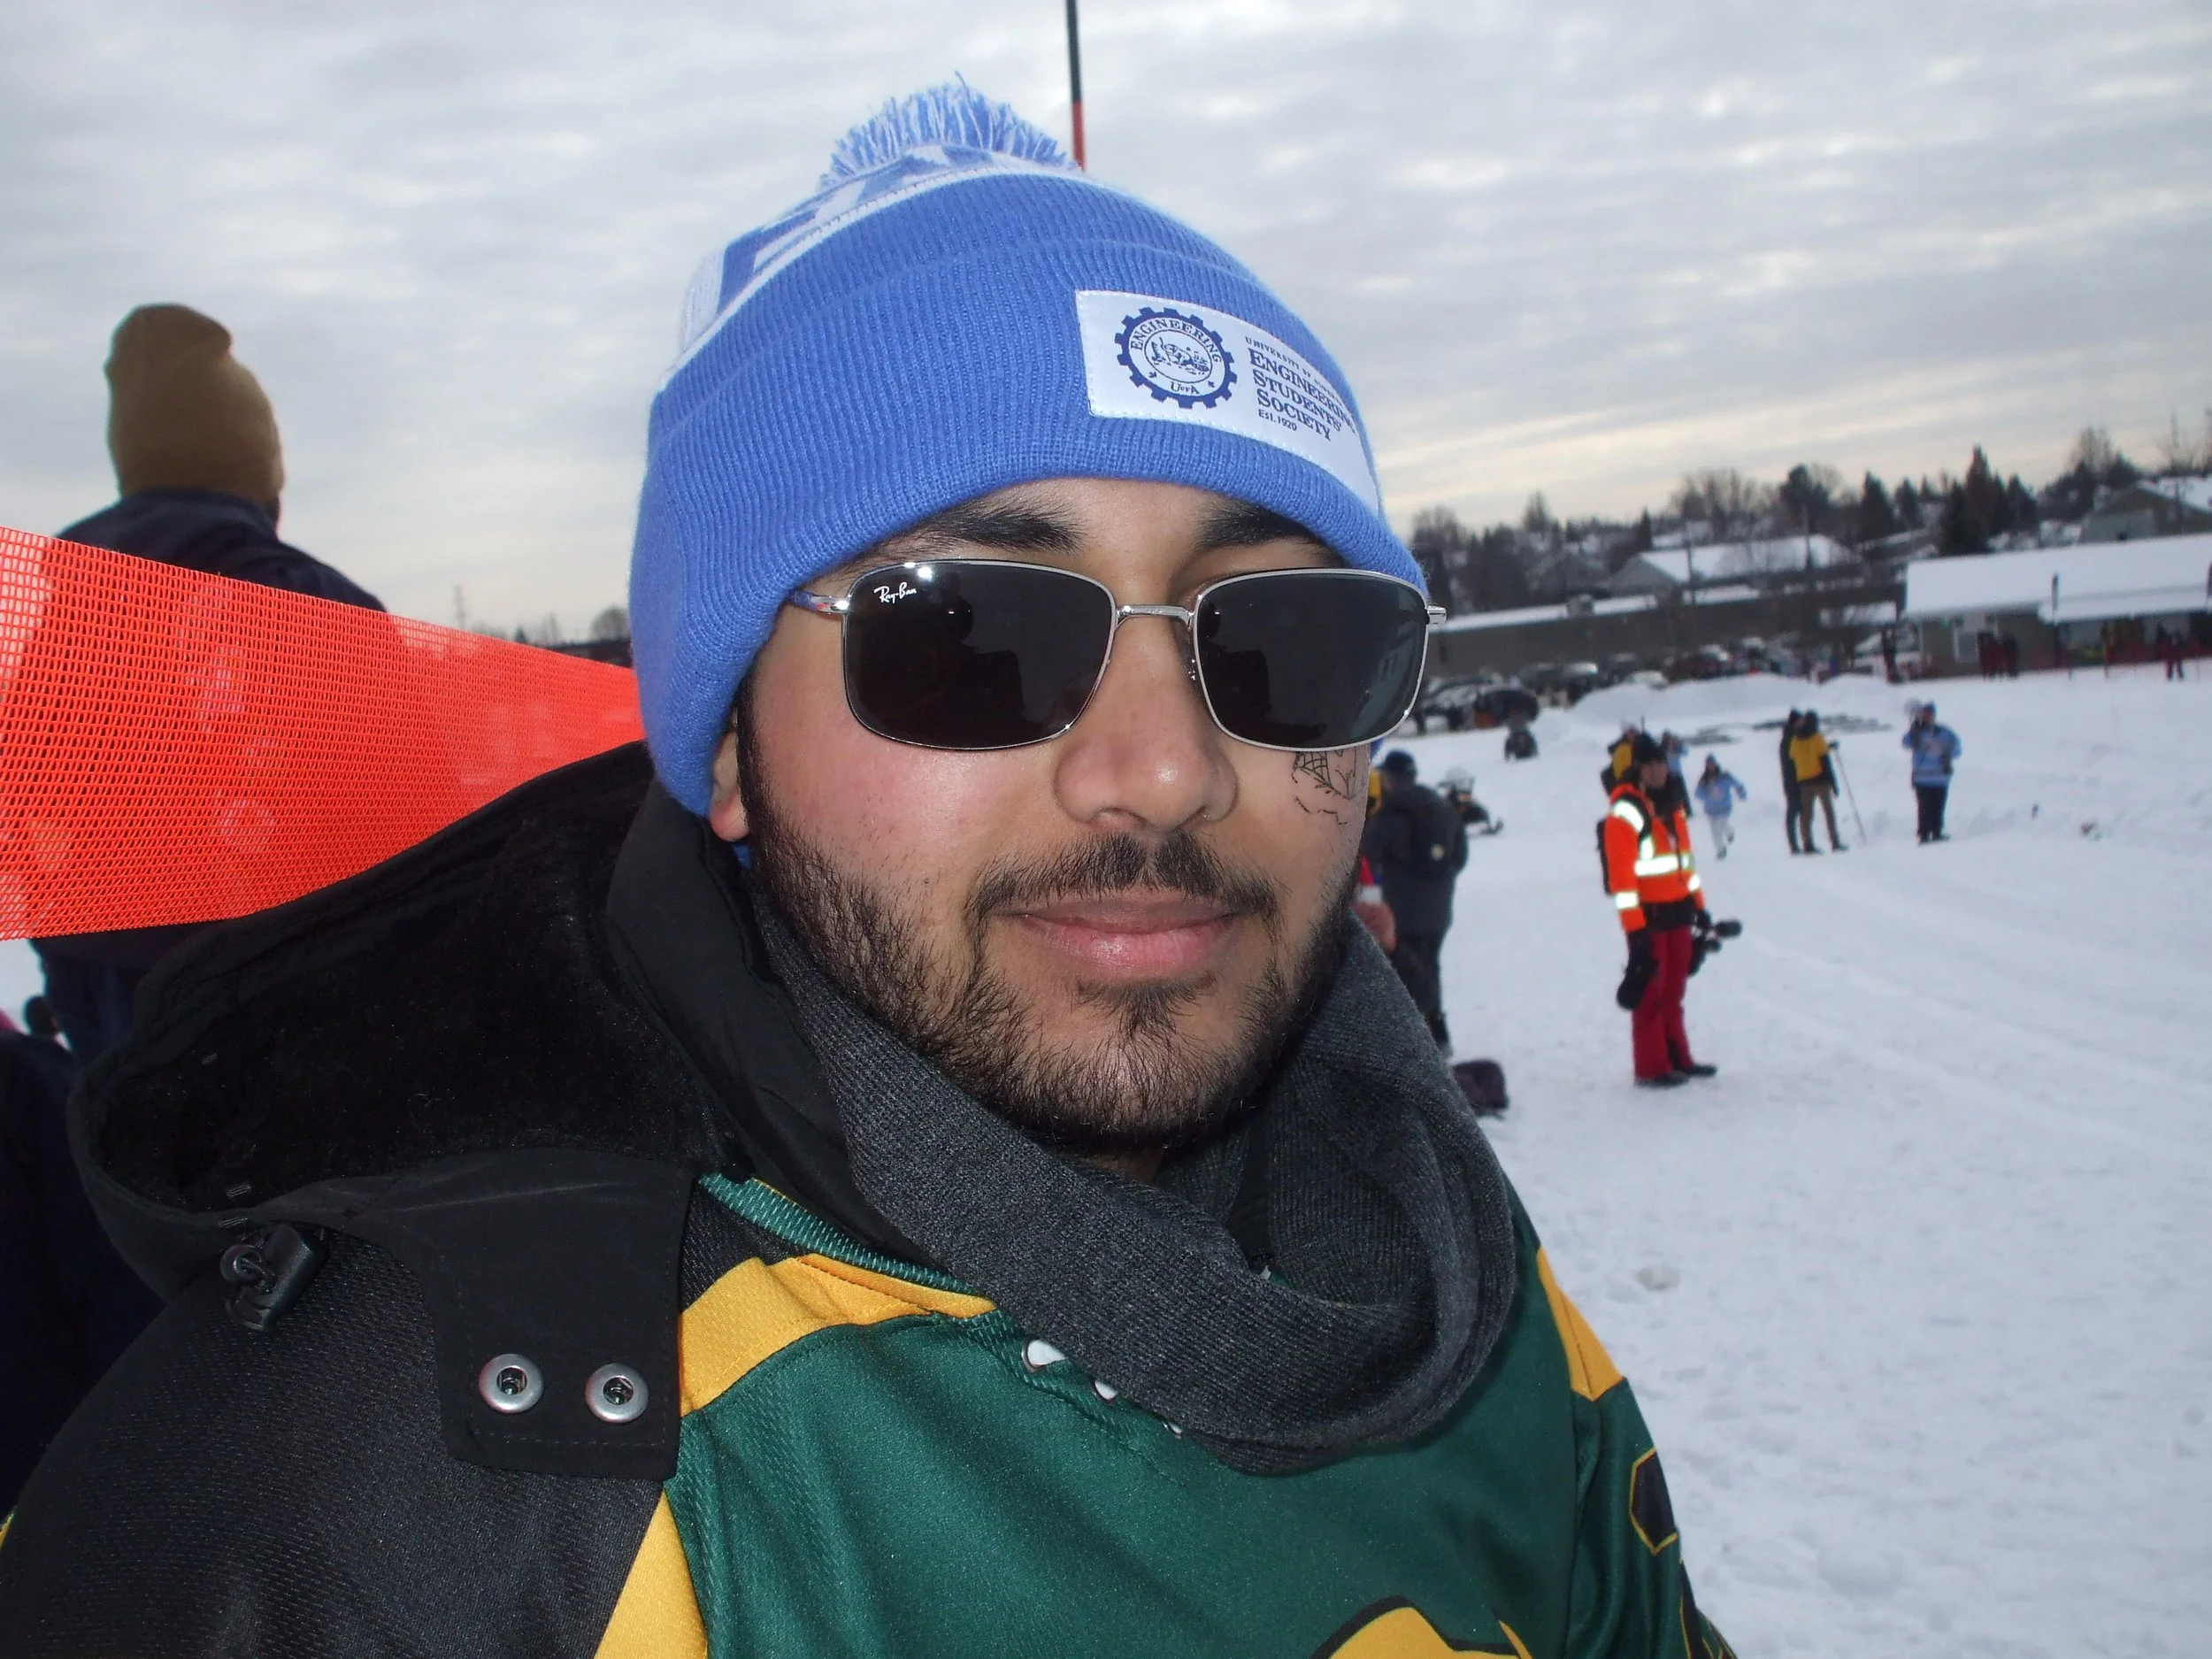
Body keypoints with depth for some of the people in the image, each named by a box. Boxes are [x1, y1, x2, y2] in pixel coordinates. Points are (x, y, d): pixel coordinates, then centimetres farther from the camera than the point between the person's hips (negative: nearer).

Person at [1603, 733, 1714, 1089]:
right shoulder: (1624, 813, -13)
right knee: (1650, 991, -4)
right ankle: (1651, 1069, 1)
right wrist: (1634, 926, -21)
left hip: (1678, 910, 8)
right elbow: (1621, 874, -18)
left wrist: (1698, 904, 19)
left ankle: (1677, 1058, 23)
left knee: (1674, 988, 14)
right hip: (1648, 915, -8)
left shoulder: (1671, 807, 14)